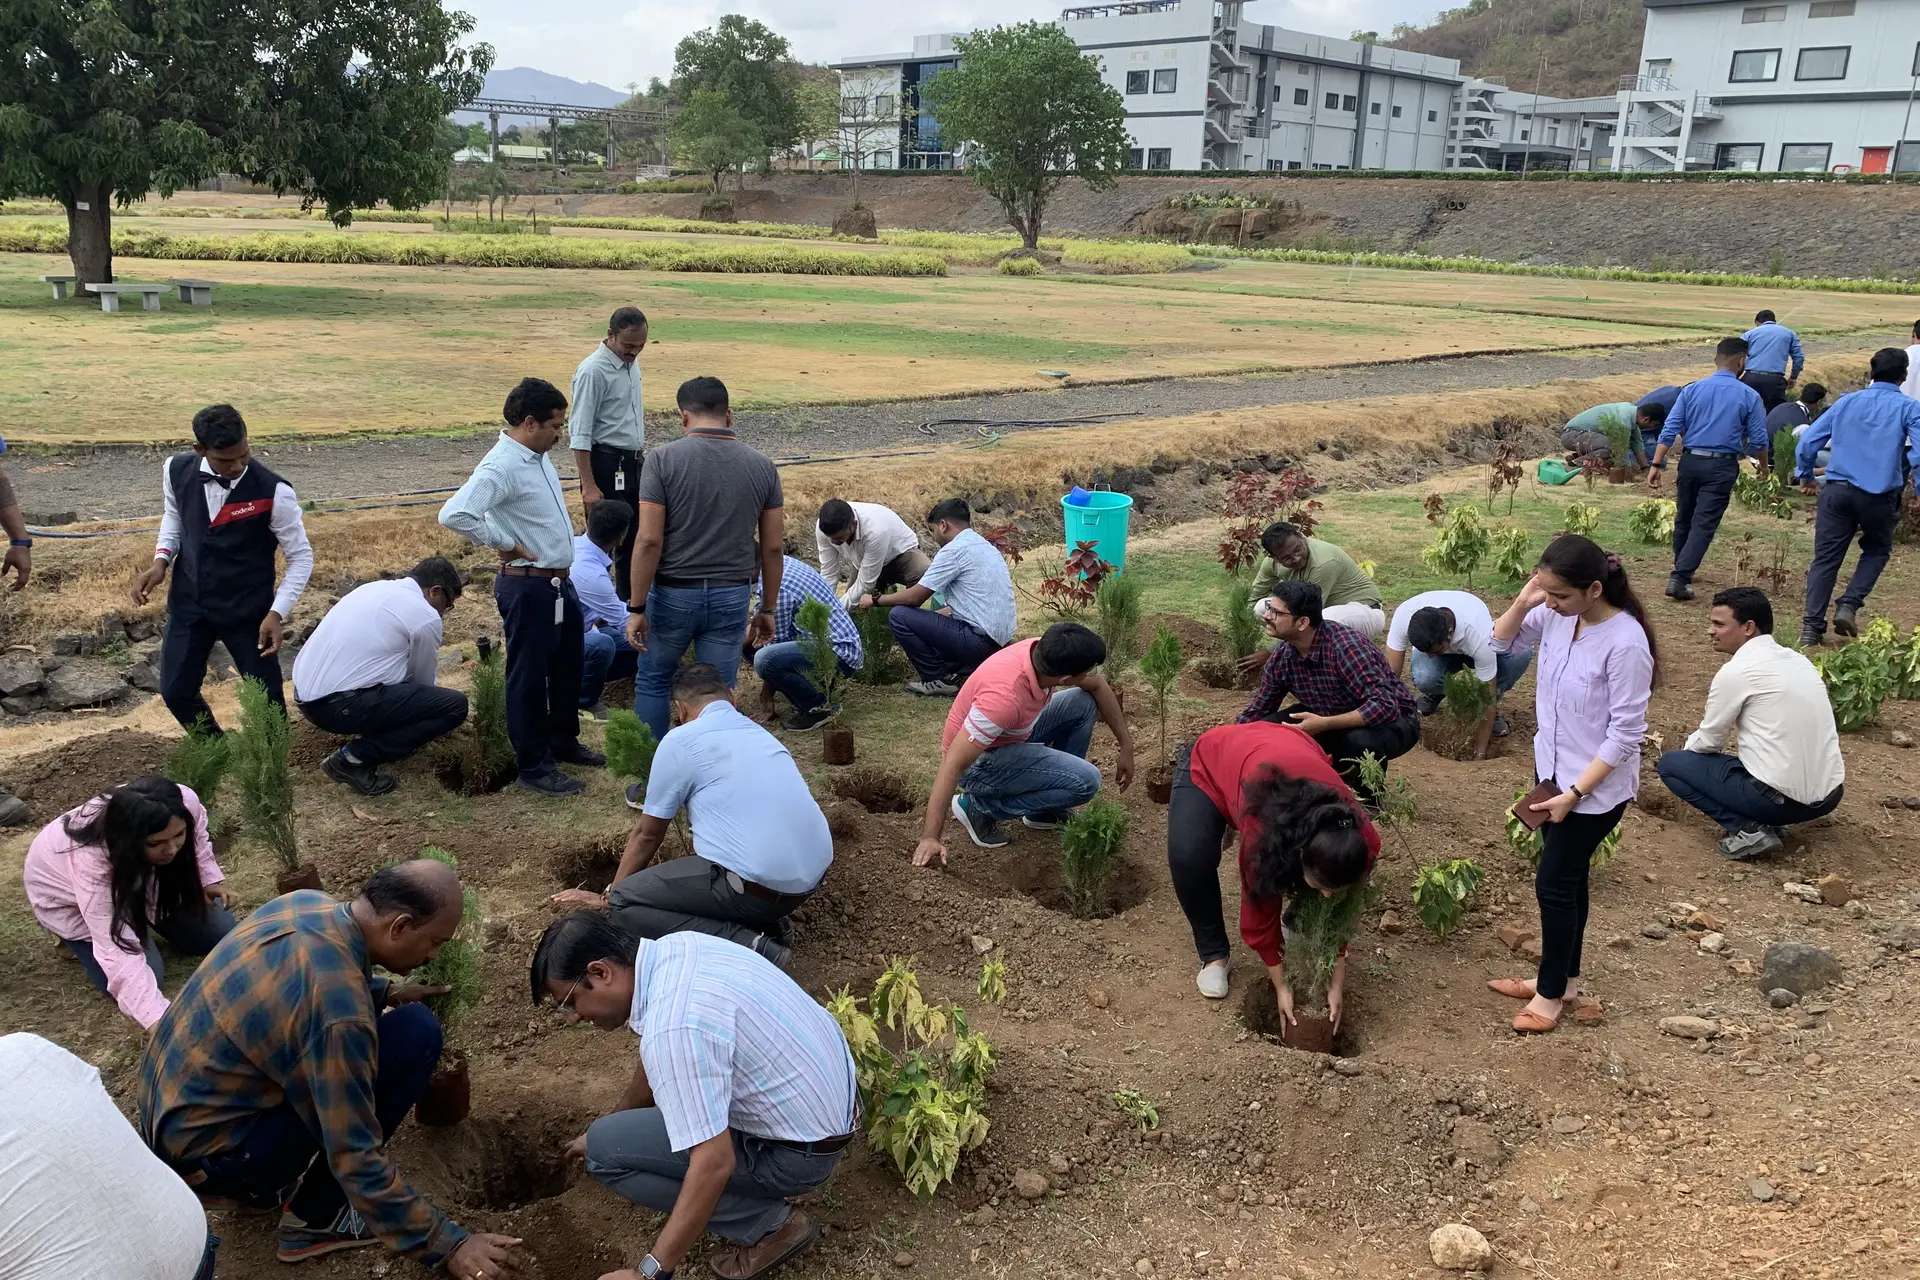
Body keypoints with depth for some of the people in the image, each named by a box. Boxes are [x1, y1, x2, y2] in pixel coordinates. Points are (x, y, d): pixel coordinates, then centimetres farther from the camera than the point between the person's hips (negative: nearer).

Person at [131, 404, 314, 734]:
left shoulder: (272, 491, -22)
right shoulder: (176, 471, -11)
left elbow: (301, 556, -12)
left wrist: (278, 612, -21)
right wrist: (161, 561, -6)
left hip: (248, 610, -4)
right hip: (188, 604, 4)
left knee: (266, 698, 2)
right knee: (175, 692, 12)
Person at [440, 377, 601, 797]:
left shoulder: (538, 456, 7)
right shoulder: (502, 466, -21)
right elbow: (454, 514, -33)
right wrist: (508, 544, -22)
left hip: (561, 581, 9)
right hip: (528, 587, -9)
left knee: (567, 667, 22)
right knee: (529, 677, 4)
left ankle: (563, 741, 40)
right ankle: (534, 767, 15)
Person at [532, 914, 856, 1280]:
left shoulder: (674, 1027, -30)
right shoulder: (675, 949, -2)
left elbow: (714, 1164, -31)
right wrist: (608, 1122, 31)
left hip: (803, 1149, -9)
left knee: (605, 1150, -8)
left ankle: (770, 1224, -1)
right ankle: (764, 1181, 18)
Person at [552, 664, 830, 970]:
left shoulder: (680, 741, 0)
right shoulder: (762, 734, 20)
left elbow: (647, 835, 9)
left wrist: (609, 895, 26)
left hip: (761, 887, -8)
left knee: (625, 902, 5)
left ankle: (745, 946, -9)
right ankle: (767, 922, 12)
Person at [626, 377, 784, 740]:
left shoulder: (663, 460, -10)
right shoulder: (762, 465, -1)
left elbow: (648, 541, -15)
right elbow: (772, 548, 2)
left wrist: (636, 608, -8)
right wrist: (767, 609, 11)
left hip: (673, 594, -2)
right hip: (732, 597, 2)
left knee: (652, 683, 19)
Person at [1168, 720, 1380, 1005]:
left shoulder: (1359, 838, -32)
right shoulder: (1262, 831, -43)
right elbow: (1260, 912, -26)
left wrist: (1337, 983, -11)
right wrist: (1281, 986, -17)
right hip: (1210, 761, -4)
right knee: (1188, 856, -31)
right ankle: (1214, 955, -9)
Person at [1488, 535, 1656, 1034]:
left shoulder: (1625, 643, -27)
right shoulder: (1557, 615, -8)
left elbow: (1625, 733, -23)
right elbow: (1502, 643, 8)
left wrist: (1574, 794, -22)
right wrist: (1521, 604, -12)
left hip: (1597, 786, -7)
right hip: (1552, 769, 7)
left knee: (1554, 883, 3)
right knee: (1568, 878, 20)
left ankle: (1551, 994, 20)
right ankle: (1562, 978, 36)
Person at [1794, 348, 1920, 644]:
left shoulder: (1846, 401, 9)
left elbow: (1806, 444, 7)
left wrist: (1806, 476, 20)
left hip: (1837, 489, 2)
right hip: (1879, 495, -2)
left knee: (1825, 559, 5)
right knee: (1877, 550, 22)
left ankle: (1812, 626, 1)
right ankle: (1849, 605, 4)